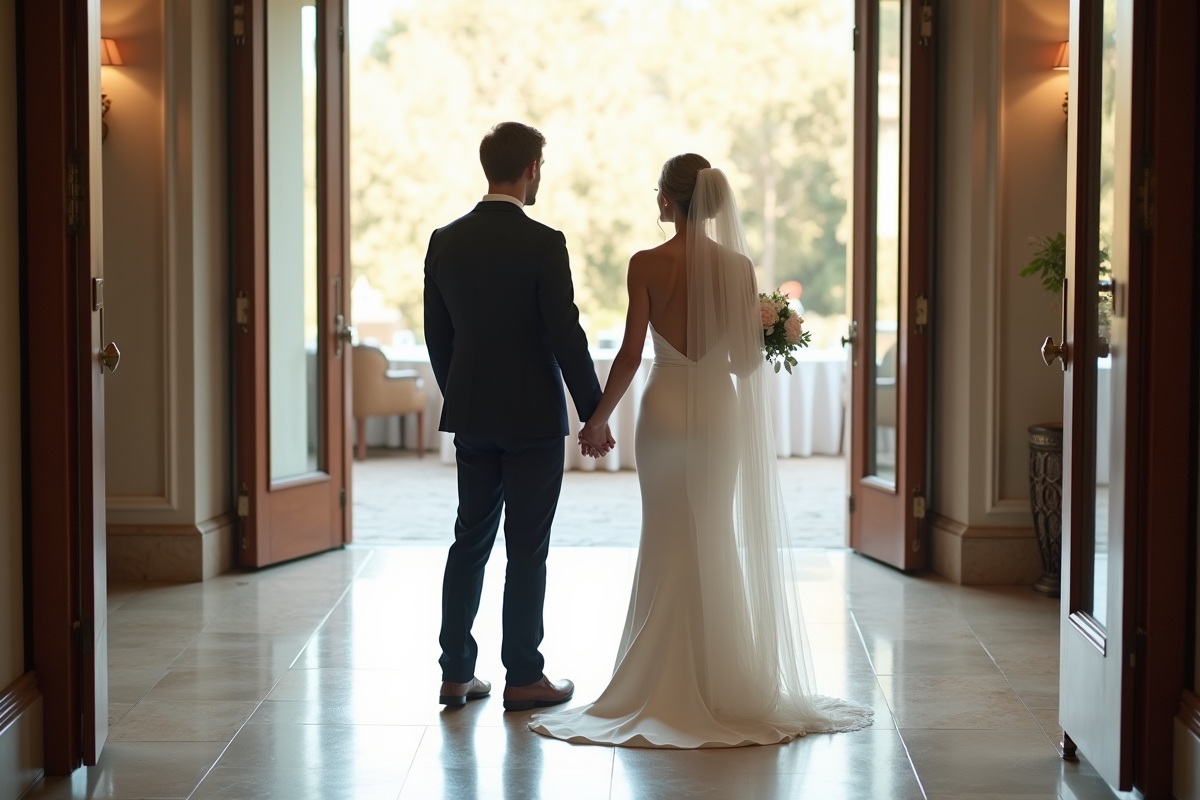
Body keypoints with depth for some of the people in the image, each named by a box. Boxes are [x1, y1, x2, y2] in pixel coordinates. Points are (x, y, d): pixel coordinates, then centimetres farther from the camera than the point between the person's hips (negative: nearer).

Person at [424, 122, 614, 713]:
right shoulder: (542, 244, -15)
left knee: (470, 538, 13)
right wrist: (594, 414, -7)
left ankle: (456, 673, 15)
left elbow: (437, 335, 9)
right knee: (527, 548, 2)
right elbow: (566, 336, -15)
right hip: (533, 417, -5)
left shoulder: (445, 241, 2)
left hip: (470, 416, 5)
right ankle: (523, 679, 8)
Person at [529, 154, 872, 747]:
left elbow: (631, 353, -11)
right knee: (716, 543, 12)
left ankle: (670, 689, 8)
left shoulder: (647, 264, -9)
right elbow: (749, 358, -5)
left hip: (665, 407, -2)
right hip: (720, 408, 2)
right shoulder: (738, 266, -3)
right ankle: (720, 683, 16)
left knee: (669, 545, 7)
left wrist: (598, 418, -1)